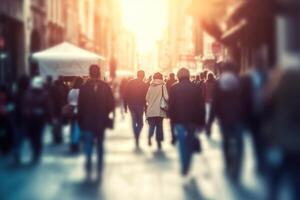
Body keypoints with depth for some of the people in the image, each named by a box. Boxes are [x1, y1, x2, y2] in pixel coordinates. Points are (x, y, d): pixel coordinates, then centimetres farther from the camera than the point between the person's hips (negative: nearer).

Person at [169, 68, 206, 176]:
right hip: (193, 120, 1)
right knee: (190, 142, 16)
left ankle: (184, 168, 3)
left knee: (182, 143, 3)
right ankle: (187, 166, 18)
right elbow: (201, 105, 0)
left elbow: (171, 106, -3)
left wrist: (172, 118, 9)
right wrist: (201, 122, 4)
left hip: (179, 120, -1)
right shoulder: (196, 87, -1)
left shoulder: (174, 88, -4)